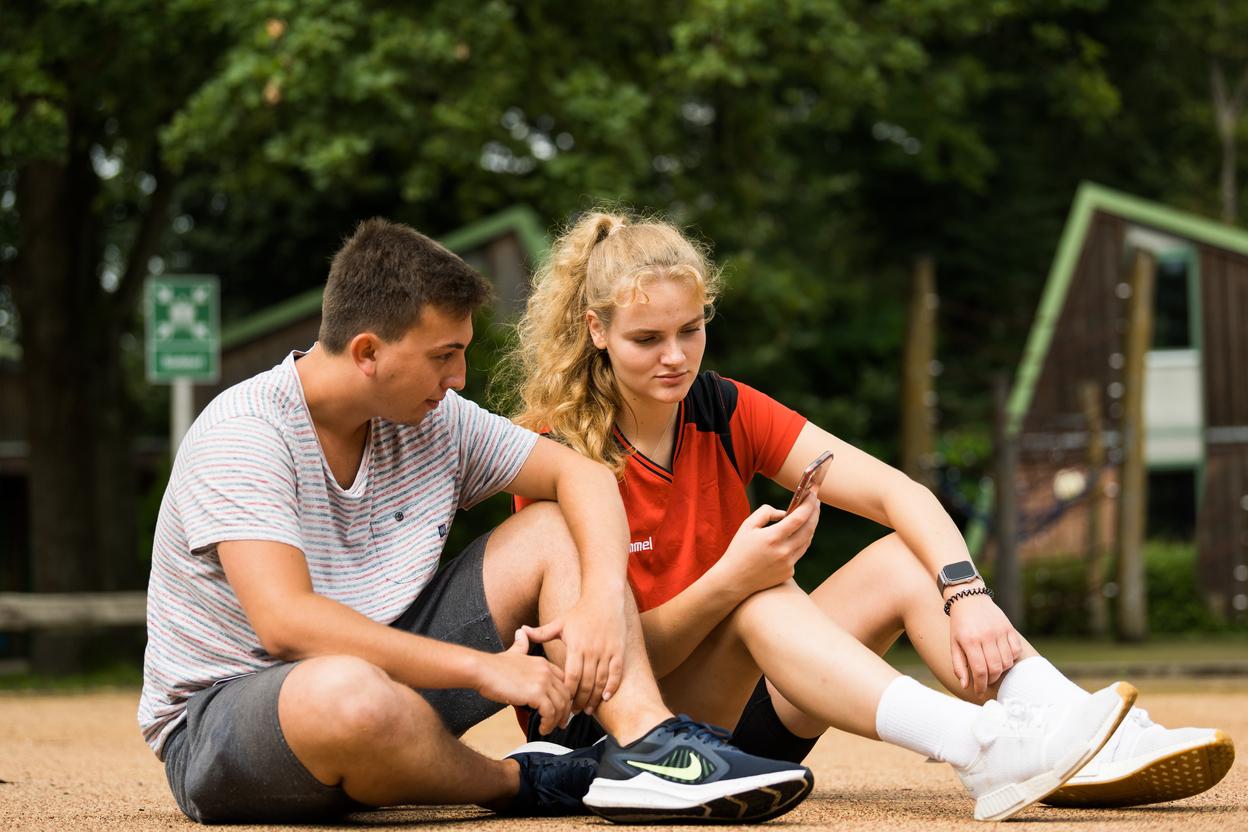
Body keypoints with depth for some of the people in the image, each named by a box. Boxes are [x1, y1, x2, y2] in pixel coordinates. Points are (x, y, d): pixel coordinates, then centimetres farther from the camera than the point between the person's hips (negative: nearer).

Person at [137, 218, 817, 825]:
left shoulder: (434, 420, 2)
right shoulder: (244, 435, -20)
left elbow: (581, 475, 5)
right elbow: (285, 621, -32)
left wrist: (604, 600, -16)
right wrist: (482, 668, -31)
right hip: (218, 721, -7)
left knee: (552, 531, 0)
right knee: (349, 693, -43)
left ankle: (647, 747, -23)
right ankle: (517, 782, -11)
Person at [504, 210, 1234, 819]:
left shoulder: (725, 413, 1)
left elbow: (895, 492, -8)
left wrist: (965, 592, -25)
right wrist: (729, 582, -32)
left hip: (737, 712, 6)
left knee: (902, 560, -12)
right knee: (764, 598, -31)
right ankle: (985, 751, -52)